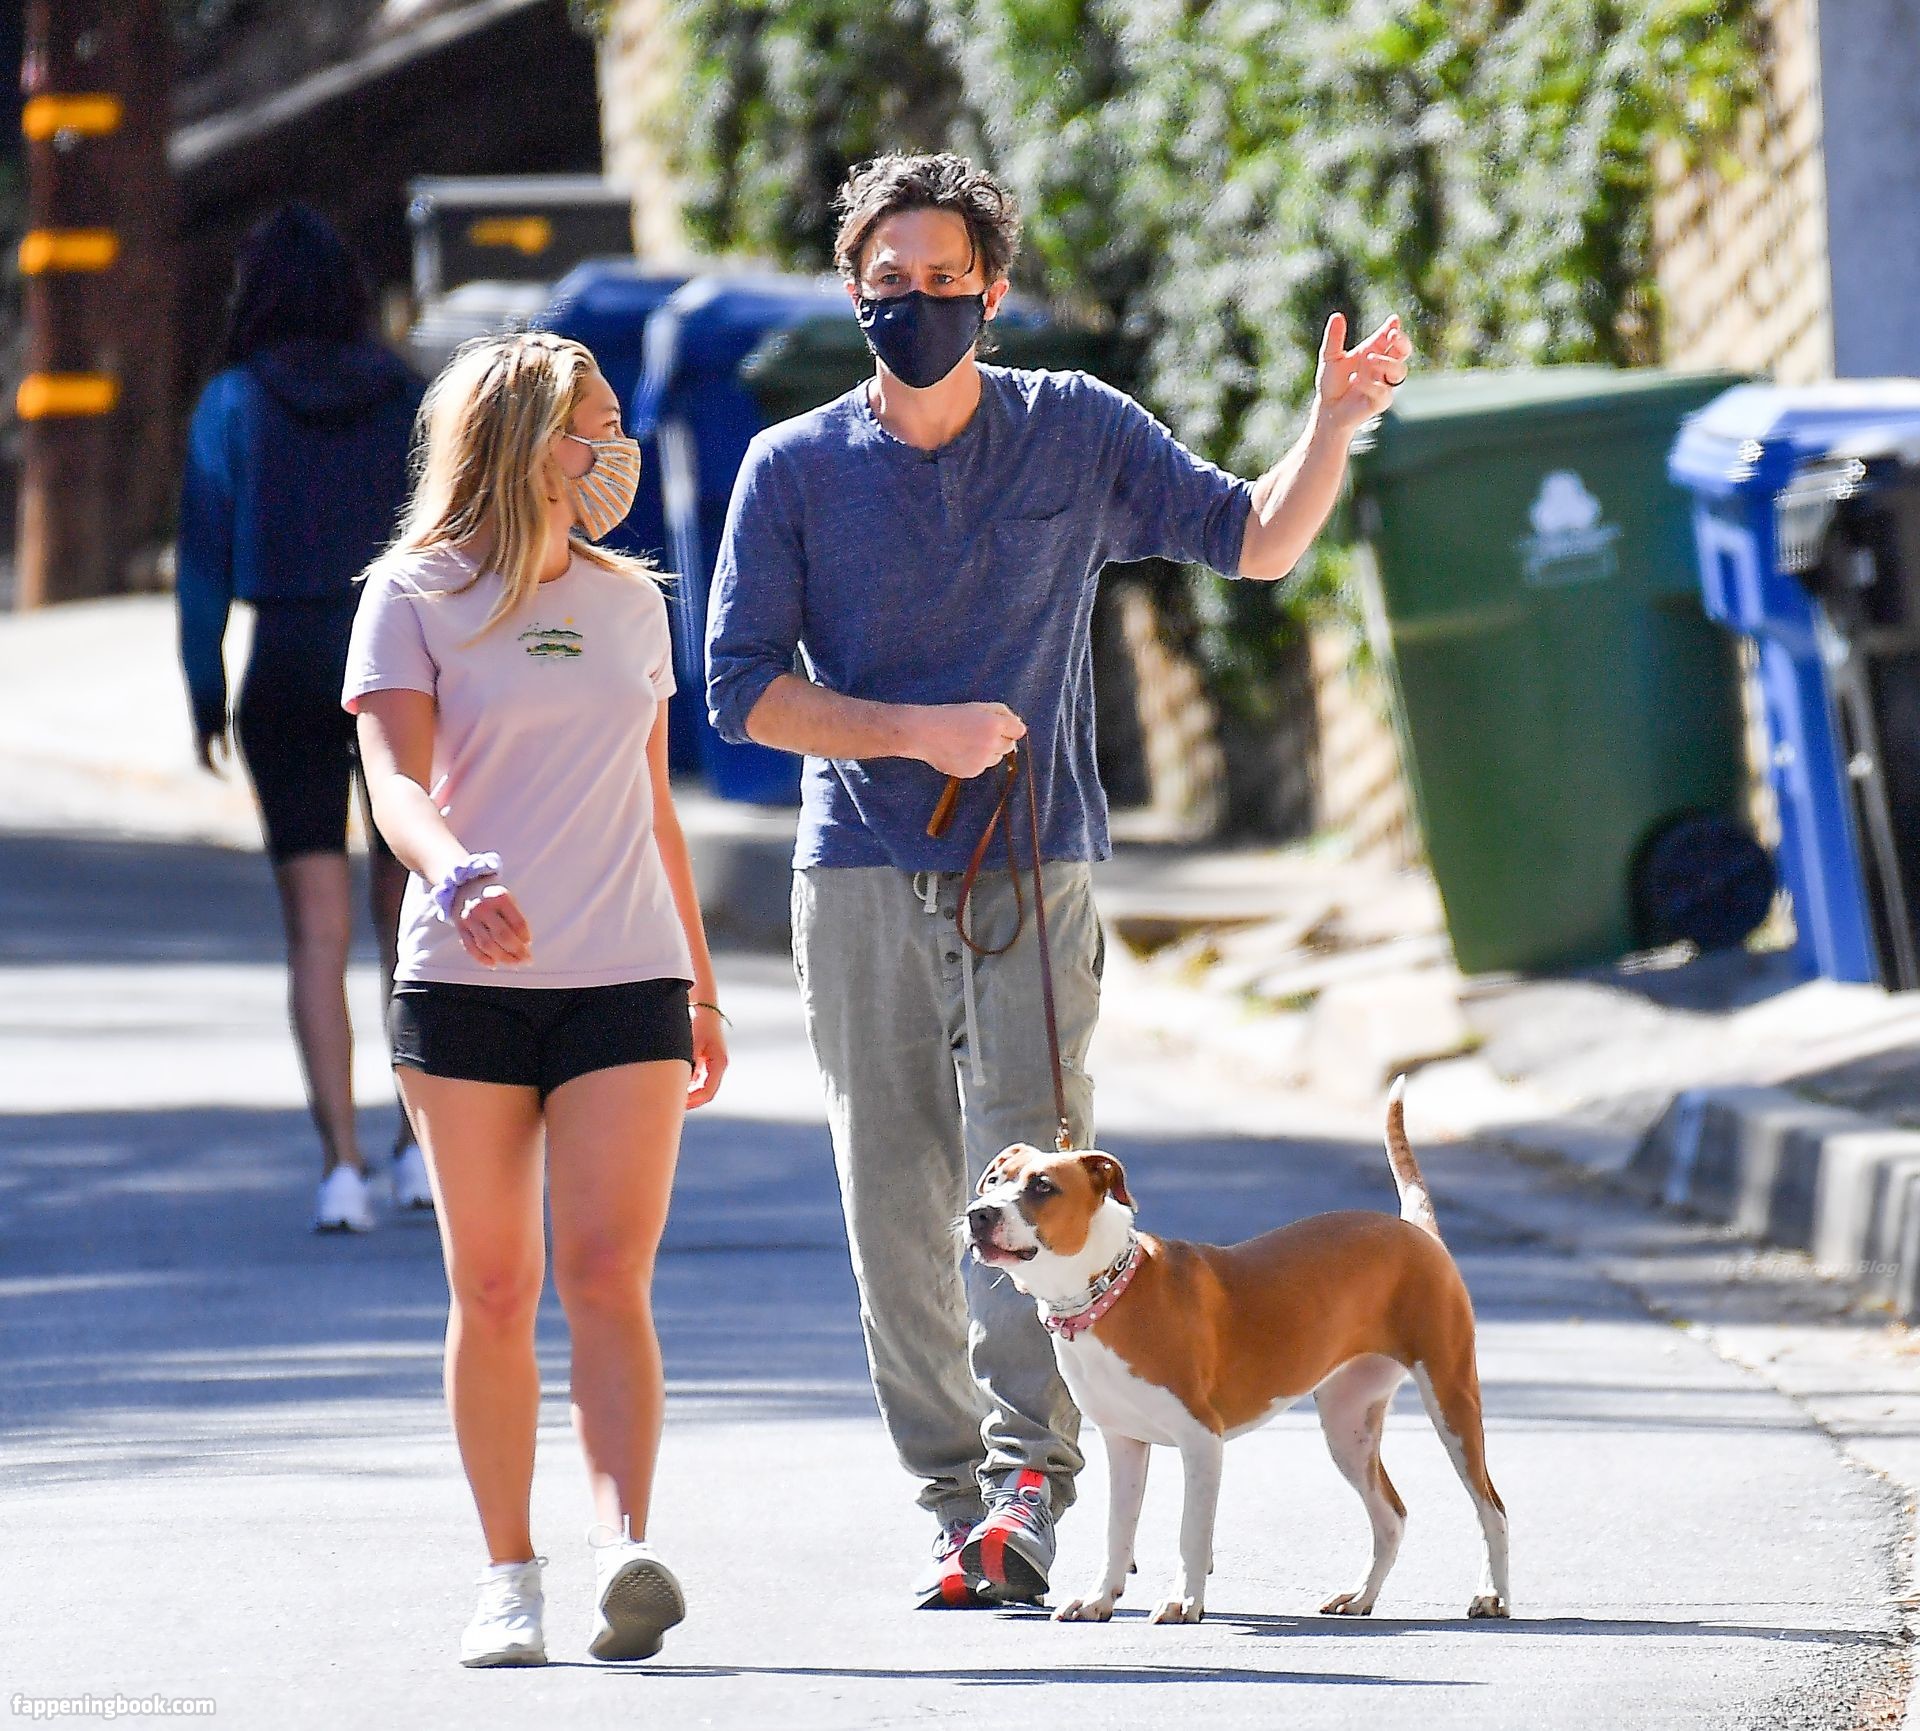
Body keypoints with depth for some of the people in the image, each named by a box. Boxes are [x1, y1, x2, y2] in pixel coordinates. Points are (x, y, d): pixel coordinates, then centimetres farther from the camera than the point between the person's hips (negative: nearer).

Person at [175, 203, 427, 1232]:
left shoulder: (233, 403, -1)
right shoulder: (406, 400, 2)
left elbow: (206, 558, -2)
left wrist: (204, 694, 5)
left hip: (289, 668, -1)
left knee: (317, 929, 0)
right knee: (409, 915, 15)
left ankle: (341, 1162, -10)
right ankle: (423, 1141, 13)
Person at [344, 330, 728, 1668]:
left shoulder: (630, 604, 15)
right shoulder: (418, 597, 2)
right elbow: (397, 779, -11)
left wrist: (701, 990, 23)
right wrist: (457, 875, -32)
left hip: (625, 978, 2)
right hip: (466, 984, -2)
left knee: (609, 1273, -12)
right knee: (492, 1293, 1)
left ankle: (630, 1555, -22)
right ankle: (509, 1575, 10)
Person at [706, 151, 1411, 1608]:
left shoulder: (1077, 435, 7)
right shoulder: (795, 470, 5)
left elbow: (1255, 542, 13)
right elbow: (743, 686, 2)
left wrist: (1336, 428, -4)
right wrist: (918, 732, -9)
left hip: (1036, 872, -1)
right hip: (862, 879, 1)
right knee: (895, 1195, -1)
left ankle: (1030, 1474, -22)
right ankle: (954, 1500, 5)